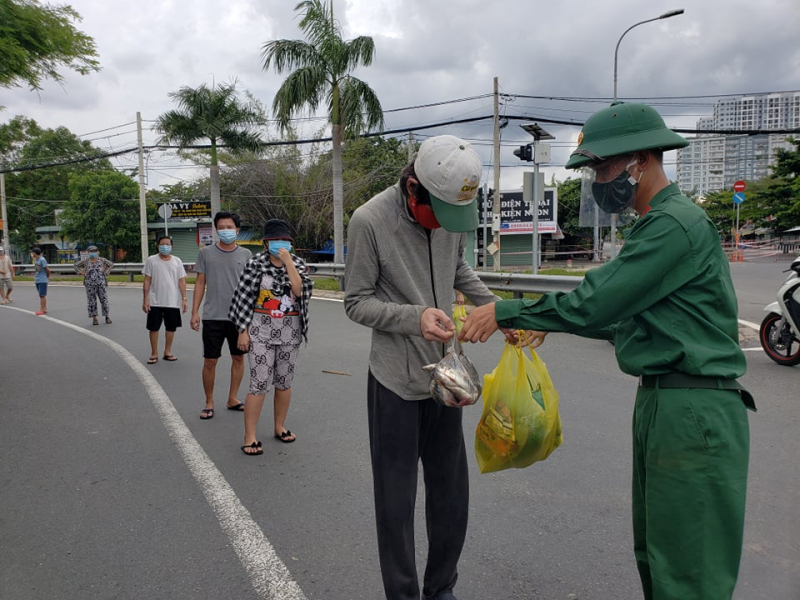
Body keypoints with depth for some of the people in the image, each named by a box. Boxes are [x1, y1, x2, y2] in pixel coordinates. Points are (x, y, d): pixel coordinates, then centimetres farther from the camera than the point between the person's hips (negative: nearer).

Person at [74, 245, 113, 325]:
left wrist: (106, 272, 9)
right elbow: (76, 265, 17)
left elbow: (111, 264, 19)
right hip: (90, 284, 0)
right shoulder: (85, 261, 5)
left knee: (104, 300, -1)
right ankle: (94, 318, 6)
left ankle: (107, 317, 7)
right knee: (92, 301, 1)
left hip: (101, 283, 0)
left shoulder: (102, 260, 6)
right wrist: (82, 273, 6)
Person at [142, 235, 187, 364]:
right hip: (155, 302, -2)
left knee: (171, 327, 10)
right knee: (154, 328, 4)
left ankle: (167, 352, 23)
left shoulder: (177, 261, 3)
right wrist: (145, 299, -6)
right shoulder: (152, 260, -2)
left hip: (173, 302, 2)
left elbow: (181, 281, 3)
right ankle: (154, 354, 16)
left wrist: (184, 299, -2)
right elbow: (147, 281, -1)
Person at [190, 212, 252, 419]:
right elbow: (200, 283, 4)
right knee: (210, 361, 3)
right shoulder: (206, 253, 1)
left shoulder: (245, 254, 3)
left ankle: (232, 398, 26)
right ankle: (209, 403, 19)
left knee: (238, 358, 10)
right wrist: (194, 312, -1)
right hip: (213, 316, -1)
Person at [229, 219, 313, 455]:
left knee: (284, 382, 13)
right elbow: (244, 297, -5)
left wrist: (288, 262, -16)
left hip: (290, 332, 4)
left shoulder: (298, 263, 4)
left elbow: (300, 290, -13)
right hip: (261, 331, -4)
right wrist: (243, 331, -7)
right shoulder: (256, 263, -6)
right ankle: (250, 437, 1)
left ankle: (280, 427, 29)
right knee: (259, 384, -7)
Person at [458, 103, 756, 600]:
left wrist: (507, 312, -12)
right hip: (662, 403, 10)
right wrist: (550, 323, 14)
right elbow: (625, 316, 20)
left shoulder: (676, 226, -16)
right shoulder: (658, 223, 17)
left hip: (693, 413, -10)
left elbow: (593, 303, -22)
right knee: (655, 555, 20)